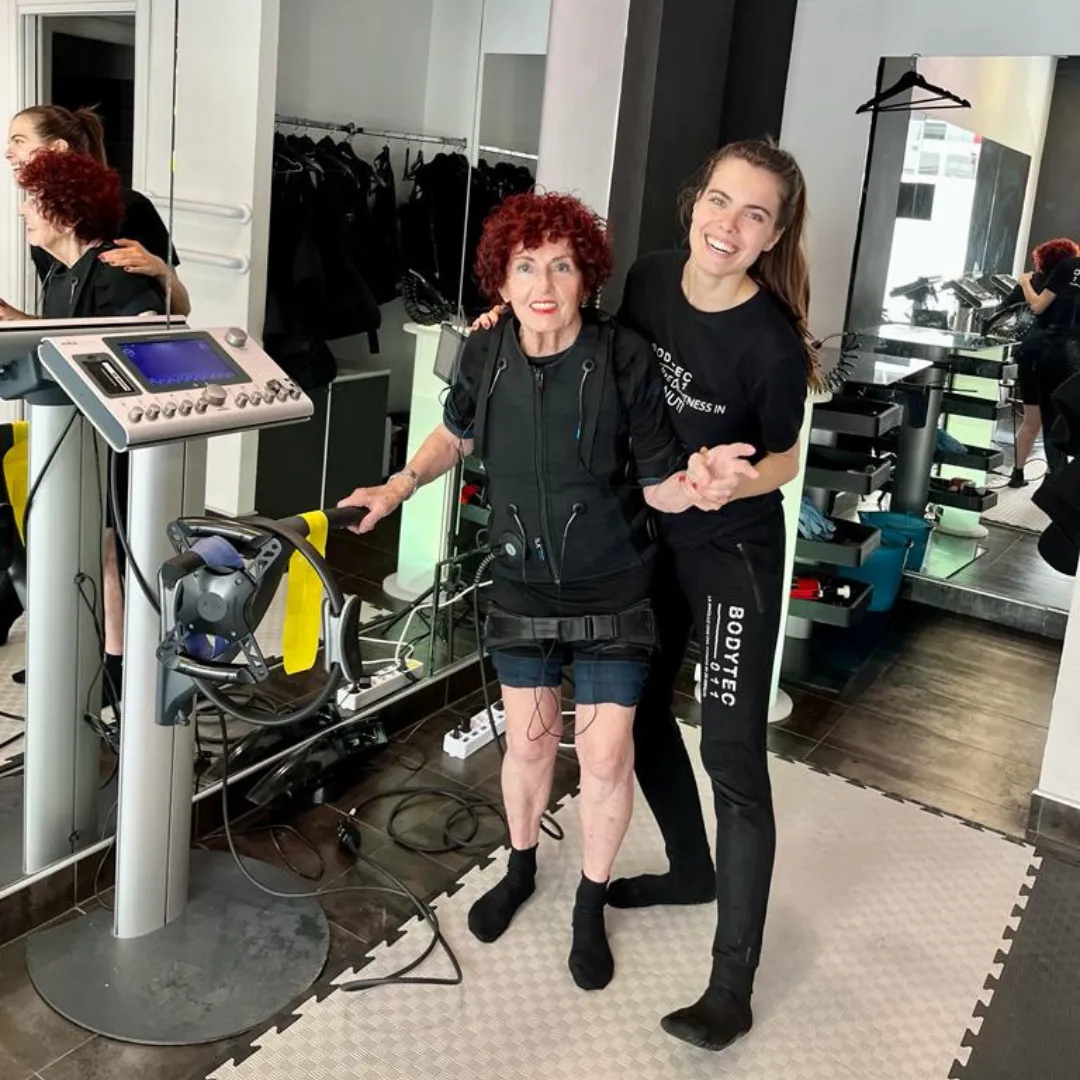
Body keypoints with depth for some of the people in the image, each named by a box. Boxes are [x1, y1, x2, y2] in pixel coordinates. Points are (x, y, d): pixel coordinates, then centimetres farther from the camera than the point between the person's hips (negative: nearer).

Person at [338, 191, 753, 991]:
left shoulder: (626, 361, -21)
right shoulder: (485, 355, -10)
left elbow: (658, 486, -14)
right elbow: (458, 433, 12)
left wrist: (700, 490, -36)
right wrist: (401, 487, 0)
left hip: (612, 594, -2)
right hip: (522, 587, 3)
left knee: (606, 753, 3)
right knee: (528, 741, 15)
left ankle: (591, 907, 28)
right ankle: (521, 869, 43)